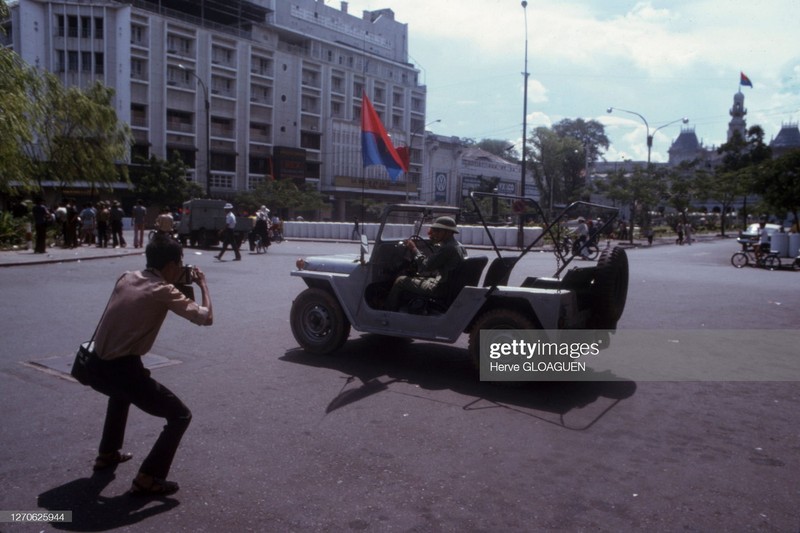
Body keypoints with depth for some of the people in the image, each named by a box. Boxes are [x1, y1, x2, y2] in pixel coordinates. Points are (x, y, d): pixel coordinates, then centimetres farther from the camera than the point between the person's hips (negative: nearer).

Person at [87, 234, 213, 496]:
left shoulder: (127, 278, 10)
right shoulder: (163, 291, -11)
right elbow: (206, 318, -11)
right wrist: (203, 285, 4)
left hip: (97, 367, 8)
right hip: (122, 369, -8)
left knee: (122, 389, 42)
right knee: (180, 416, 3)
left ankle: (107, 453, 49)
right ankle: (147, 479, 1)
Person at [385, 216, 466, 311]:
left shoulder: (447, 249, -24)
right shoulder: (460, 247, 8)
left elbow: (426, 266, -20)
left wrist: (414, 249, -7)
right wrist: (433, 240, 11)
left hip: (439, 289, -10)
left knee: (400, 281, 2)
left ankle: (389, 311, 17)